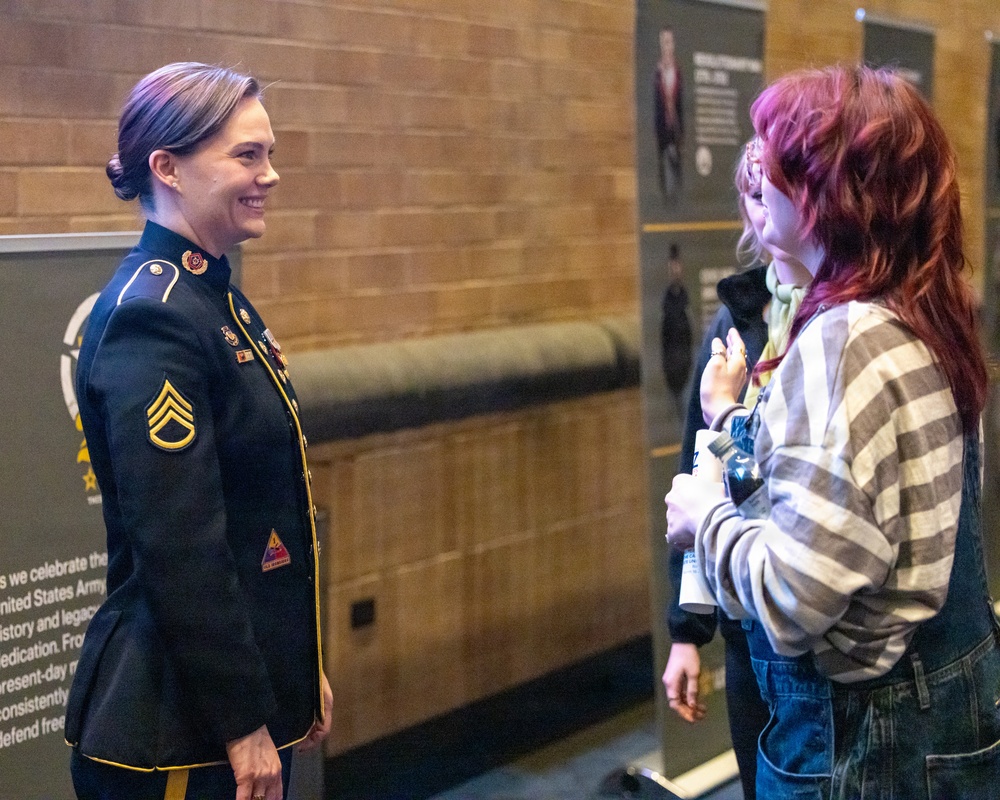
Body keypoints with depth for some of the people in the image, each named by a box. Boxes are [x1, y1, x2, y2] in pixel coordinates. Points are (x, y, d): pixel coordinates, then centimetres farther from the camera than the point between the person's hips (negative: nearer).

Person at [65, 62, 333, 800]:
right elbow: (180, 548, -22)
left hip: (255, 692, 9)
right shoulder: (151, 317, -20)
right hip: (176, 728, -9)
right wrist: (243, 723, -18)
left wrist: (304, 673, 16)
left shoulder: (219, 301, 9)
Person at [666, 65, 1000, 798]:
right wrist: (731, 415, 17)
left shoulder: (844, 341, -24)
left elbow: (792, 597, -28)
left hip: (861, 738, -8)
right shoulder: (924, 319, 3)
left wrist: (704, 516, -9)